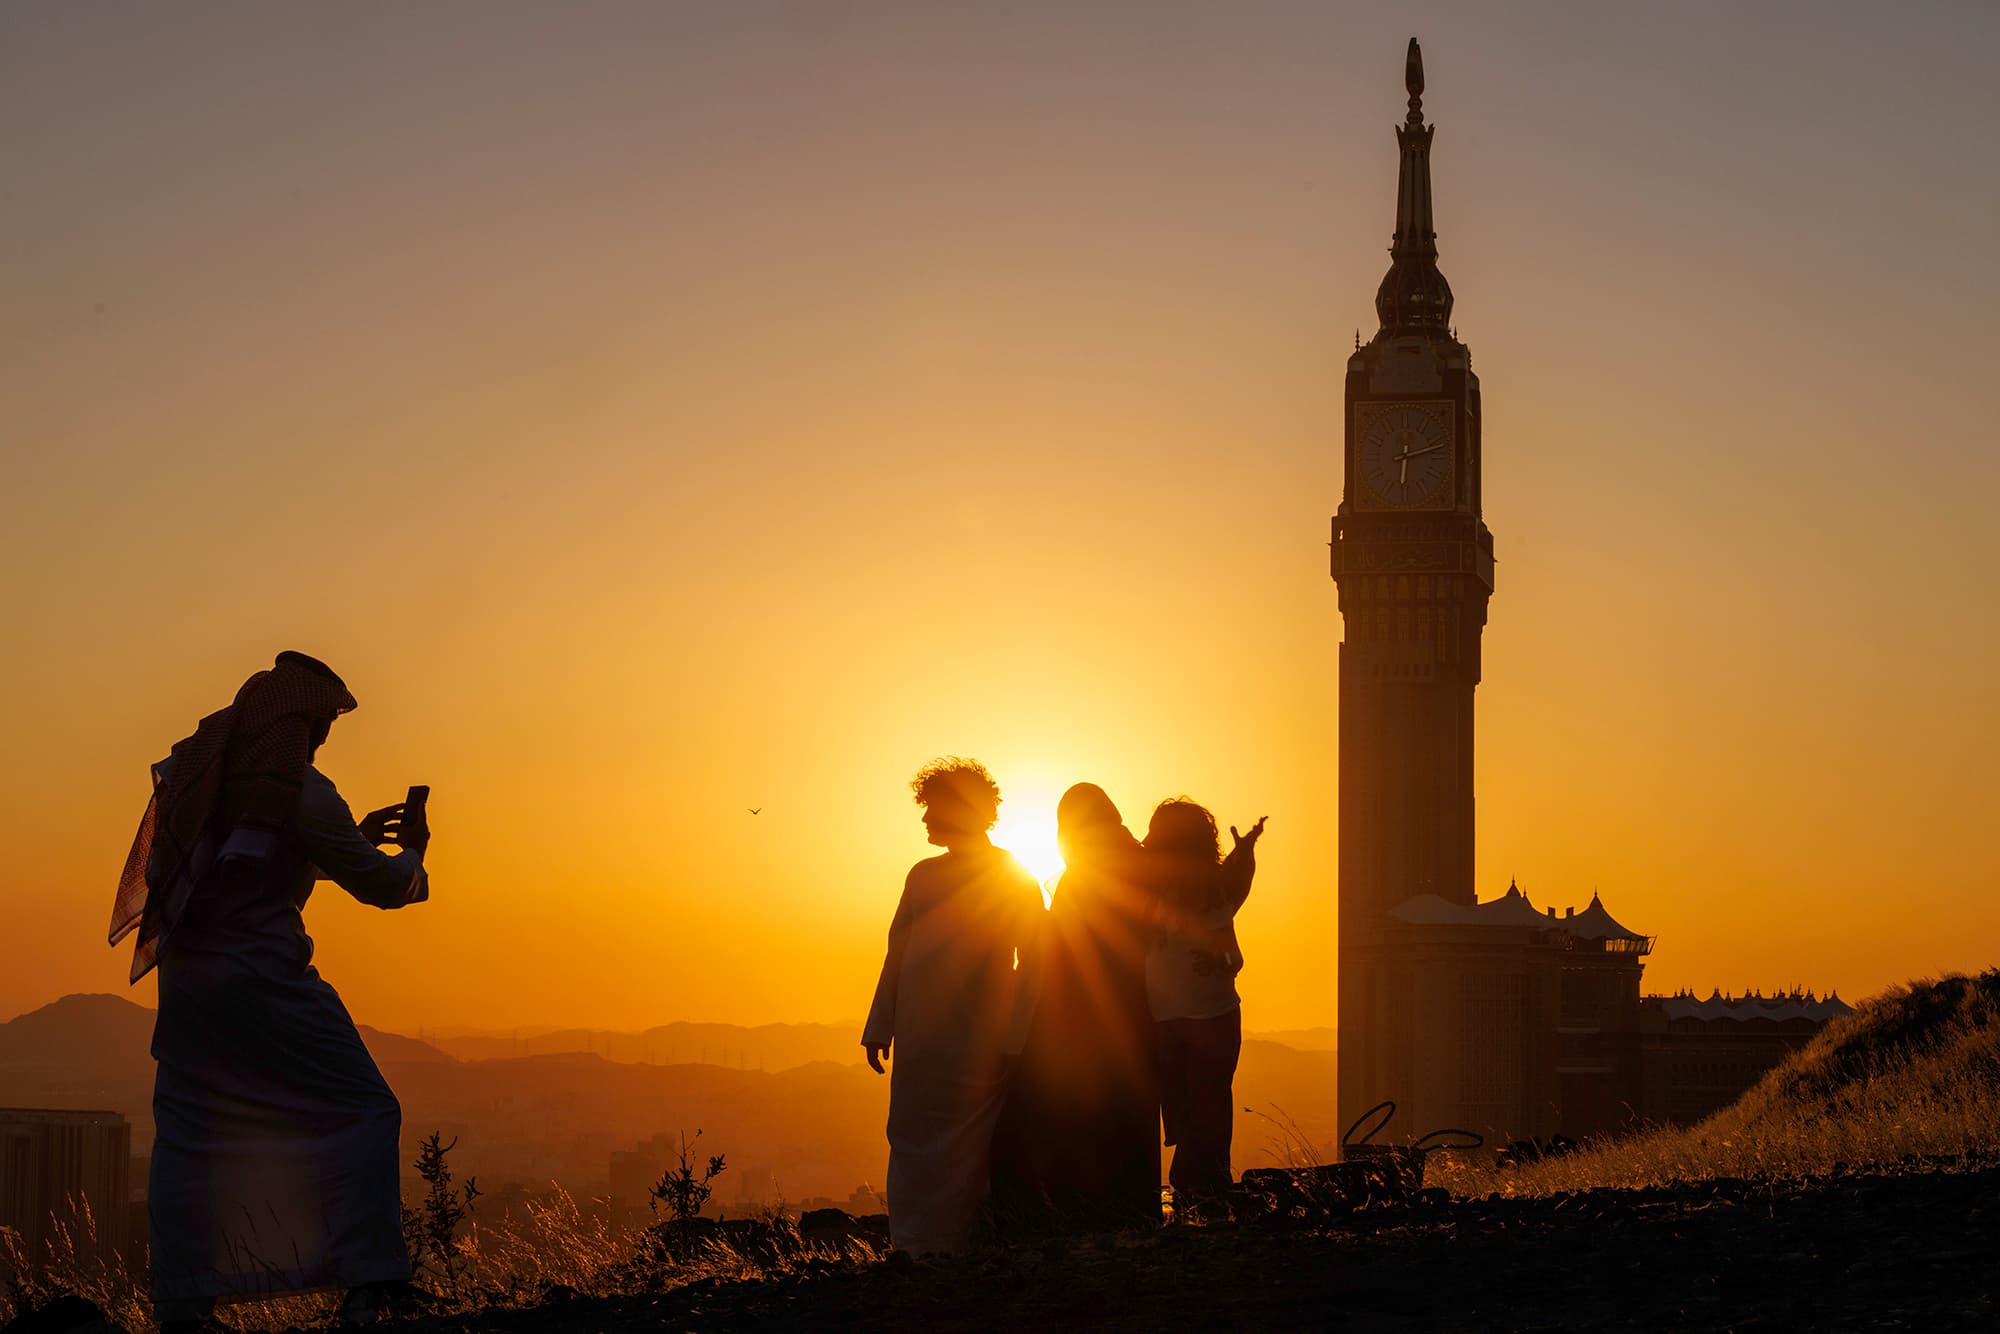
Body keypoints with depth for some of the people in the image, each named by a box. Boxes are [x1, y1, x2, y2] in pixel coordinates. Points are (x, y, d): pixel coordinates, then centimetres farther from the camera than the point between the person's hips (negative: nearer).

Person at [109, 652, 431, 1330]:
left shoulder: (195, 769, 13)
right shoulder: (299, 789, -9)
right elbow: (381, 885, 0)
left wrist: (355, 837, 29)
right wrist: (411, 851, 22)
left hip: (187, 977, 7)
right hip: (266, 979, -7)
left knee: (188, 1134, 11)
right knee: (361, 1111, 1)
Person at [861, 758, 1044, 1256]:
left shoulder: (1014, 880, 0)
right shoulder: (922, 876, 16)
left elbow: (1031, 963, -3)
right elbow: (897, 953, 19)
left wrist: (1017, 1041, -11)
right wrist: (880, 1026, 13)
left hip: (977, 1044, -5)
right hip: (918, 1042, 5)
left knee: (965, 1153, -4)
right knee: (912, 1145, 3)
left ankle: (955, 1248, 0)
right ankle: (913, 1252, 7)